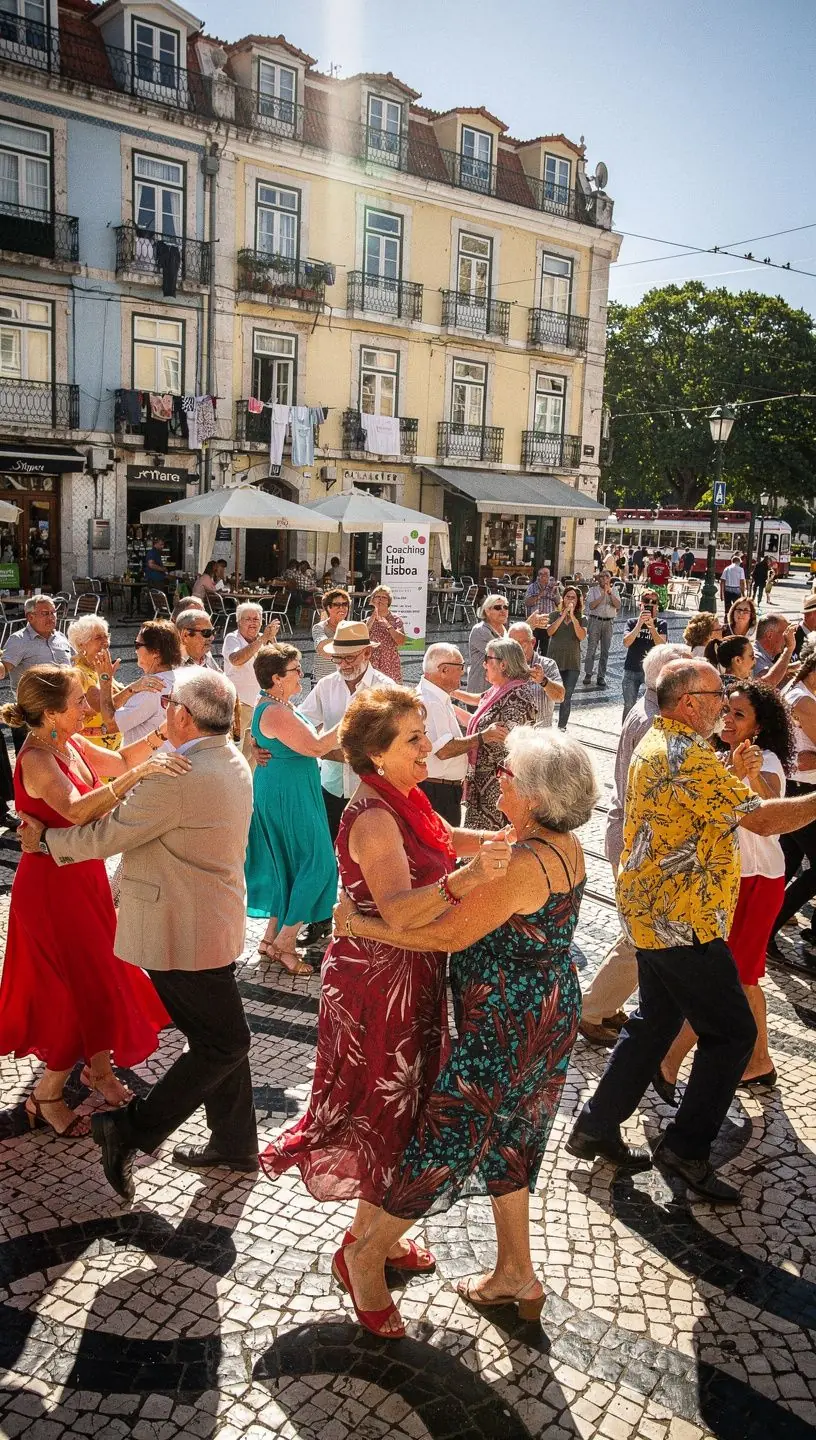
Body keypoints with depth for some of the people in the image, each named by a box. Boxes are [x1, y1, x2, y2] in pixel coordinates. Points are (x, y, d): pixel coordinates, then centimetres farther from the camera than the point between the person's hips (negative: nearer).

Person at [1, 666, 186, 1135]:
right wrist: (137, 773, -52)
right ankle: (47, 1096, 23)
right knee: (84, 989, 3)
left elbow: (120, 763, 8)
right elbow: (77, 810, -44)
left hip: (85, 878, 8)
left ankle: (100, 1067, 39)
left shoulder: (72, 745, -2)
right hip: (54, 887, -8)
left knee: (103, 978, 18)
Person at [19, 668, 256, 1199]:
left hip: (181, 930, -7)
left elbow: (109, 836, -17)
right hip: (216, 920, 7)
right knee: (222, 1041, 13)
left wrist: (45, 839, -2)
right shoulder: (234, 762, 3)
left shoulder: (178, 777, -25)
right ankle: (234, 1142, 22)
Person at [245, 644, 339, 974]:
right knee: (316, 864, -3)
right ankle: (284, 943, 4)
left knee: (291, 865, 18)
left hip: (284, 794, 11)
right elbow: (315, 747, -23)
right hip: (288, 796, -11)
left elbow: (303, 748, 17)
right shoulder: (275, 712, -22)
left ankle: (272, 937, 26)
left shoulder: (276, 706, 12)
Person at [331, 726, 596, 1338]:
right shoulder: (564, 847, 1)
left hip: (510, 1026, -9)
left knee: (448, 1134, 7)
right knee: (505, 1143, 22)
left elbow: (448, 934, -26)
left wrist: (360, 924, -16)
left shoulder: (524, 866, -29)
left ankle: (366, 1255, 26)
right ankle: (516, 1275, 37)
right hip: (549, 1015, 9)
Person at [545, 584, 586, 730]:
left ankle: (562, 727, 14)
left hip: (572, 663, 1)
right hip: (554, 660, -1)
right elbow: (550, 631, -13)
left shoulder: (580, 618, 4)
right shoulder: (555, 614, 4)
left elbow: (582, 636, -13)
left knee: (567, 697, 4)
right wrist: (563, 615, -18)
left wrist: (572, 616, -19)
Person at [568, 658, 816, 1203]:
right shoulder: (688, 756, -22)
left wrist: (731, 771, 9)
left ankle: (597, 1127, 25)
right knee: (732, 1033, 1)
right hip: (683, 920, -11)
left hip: (654, 911, 11)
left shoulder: (658, 742, 12)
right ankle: (687, 1147, 10)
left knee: (657, 1021, 19)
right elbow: (762, 818, -24)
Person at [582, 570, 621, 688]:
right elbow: (591, 605, -9)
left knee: (605, 651, 3)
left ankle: (601, 676, 7)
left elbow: (618, 605, -2)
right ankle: (588, 674, 2)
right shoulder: (593, 590, 4)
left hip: (609, 622, 3)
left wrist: (610, 593, -10)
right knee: (591, 648, -5)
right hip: (595, 620, -2)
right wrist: (603, 595, -12)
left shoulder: (614, 591, 12)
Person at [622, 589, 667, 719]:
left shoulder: (661, 624, 2)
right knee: (628, 707, 6)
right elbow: (626, 643, -12)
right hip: (631, 670, 1)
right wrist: (640, 624, -22)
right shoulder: (632, 623, 4)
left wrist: (651, 626, -26)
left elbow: (662, 645, -14)